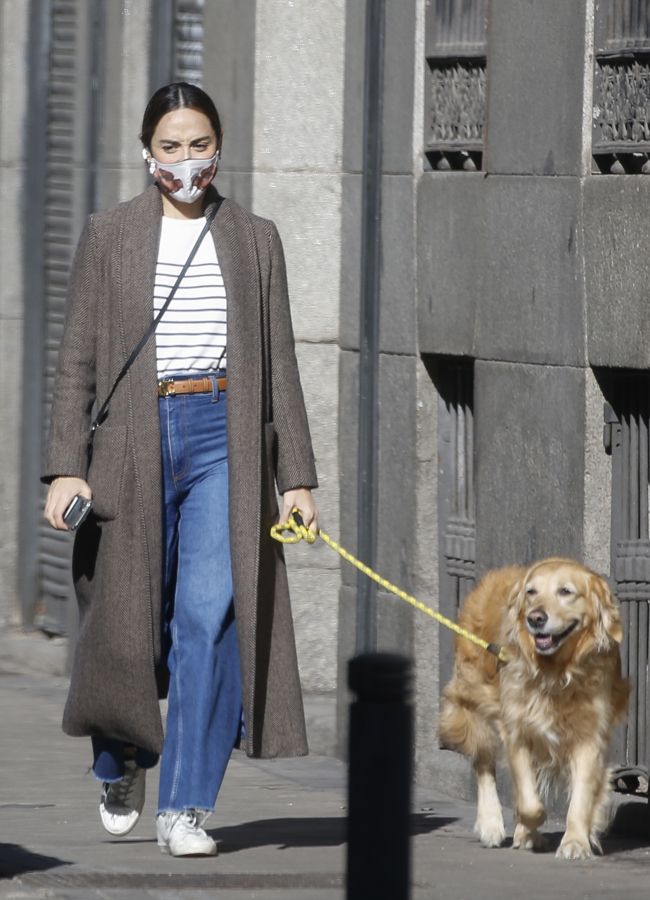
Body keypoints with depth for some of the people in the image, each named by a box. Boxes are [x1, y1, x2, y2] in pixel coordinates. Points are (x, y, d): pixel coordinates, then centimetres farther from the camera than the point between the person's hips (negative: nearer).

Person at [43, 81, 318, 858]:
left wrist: (296, 477, 7)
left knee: (212, 612, -11)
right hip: (133, 443, 0)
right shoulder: (109, 236, 6)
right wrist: (66, 467, -6)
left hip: (224, 438, 0)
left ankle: (186, 806, -6)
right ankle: (121, 765, 34)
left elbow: (278, 365, 11)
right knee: (130, 620, 5)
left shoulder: (254, 239, 10)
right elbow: (77, 359, 4)